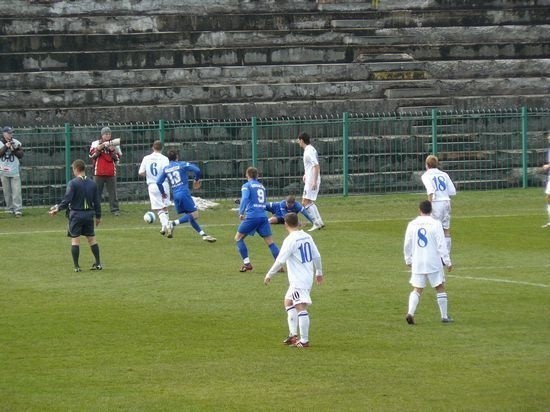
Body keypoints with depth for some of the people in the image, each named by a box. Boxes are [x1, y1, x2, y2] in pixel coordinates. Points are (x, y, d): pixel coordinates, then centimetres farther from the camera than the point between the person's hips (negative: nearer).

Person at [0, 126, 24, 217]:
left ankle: (18, 210, -9)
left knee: (16, 191, -8)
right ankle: (10, 209, 14)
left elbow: (21, 155, 0)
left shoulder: (16, 143, 4)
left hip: (15, 171, -1)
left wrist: (13, 150, -16)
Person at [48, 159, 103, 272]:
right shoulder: (92, 183, 5)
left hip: (76, 214, -5)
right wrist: (98, 216, 19)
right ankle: (98, 263, 13)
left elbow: (67, 200, -15)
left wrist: (58, 208, -3)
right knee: (91, 238, 13)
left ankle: (76, 266, -2)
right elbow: (97, 201, 10)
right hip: (89, 214, 5)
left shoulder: (73, 183, -11)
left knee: (75, 239, 0)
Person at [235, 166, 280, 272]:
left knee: (238, 238, 11)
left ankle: (247, 263, 4)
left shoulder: (246, 186, 2)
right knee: (270, 242, 4)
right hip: (263, 216, 5)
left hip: (252, 216, -5)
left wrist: (241, 213, -12)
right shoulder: (262, 186, 21)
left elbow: (245, 198, -15)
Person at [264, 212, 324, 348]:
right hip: (308, 276, 9)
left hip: (298, 279, -9)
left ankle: (304, 341, -12)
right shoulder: (307, 236, 7)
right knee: (288, 302, 21)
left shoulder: (290, 240, -16)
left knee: (301, 307, -10)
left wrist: (269, 275, -5)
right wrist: (319, 272, 26)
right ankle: (293, 335, 18)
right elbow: (317, 256, 12)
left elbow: (280, 261, -16)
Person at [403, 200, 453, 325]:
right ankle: (444, 316, 14)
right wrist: (447, 262, -3)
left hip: (417, 263, 3)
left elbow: (407, 245, 8)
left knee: (417, 289, 7)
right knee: (440, 288, 10)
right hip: (434, 262, -3)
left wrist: (408, 260, 22)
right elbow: (442, 245, -9)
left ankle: (410, 313, -14)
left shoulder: (412, 224, 3)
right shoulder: (435, 224, -7)